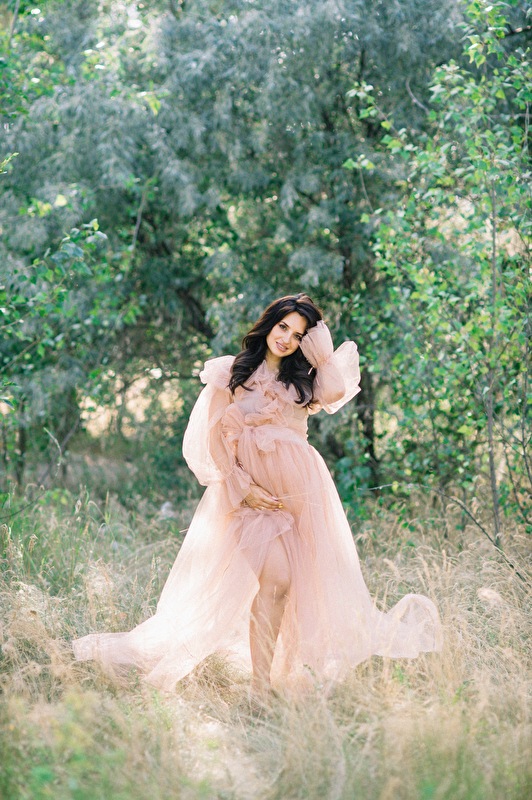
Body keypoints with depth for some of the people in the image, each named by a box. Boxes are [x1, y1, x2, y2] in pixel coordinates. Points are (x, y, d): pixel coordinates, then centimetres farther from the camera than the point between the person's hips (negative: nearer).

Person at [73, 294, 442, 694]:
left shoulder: (302, 379, 16)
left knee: (306, 581, -2)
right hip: (250, 488, -4)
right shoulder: (232, 372, 8)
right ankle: (261, 684, -16)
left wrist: (320, 351, 2)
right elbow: (215, 439, 3)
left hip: (299, 487, 4)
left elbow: (335, 393, -8)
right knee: (275, 579, -19)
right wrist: (242, 486, -8)